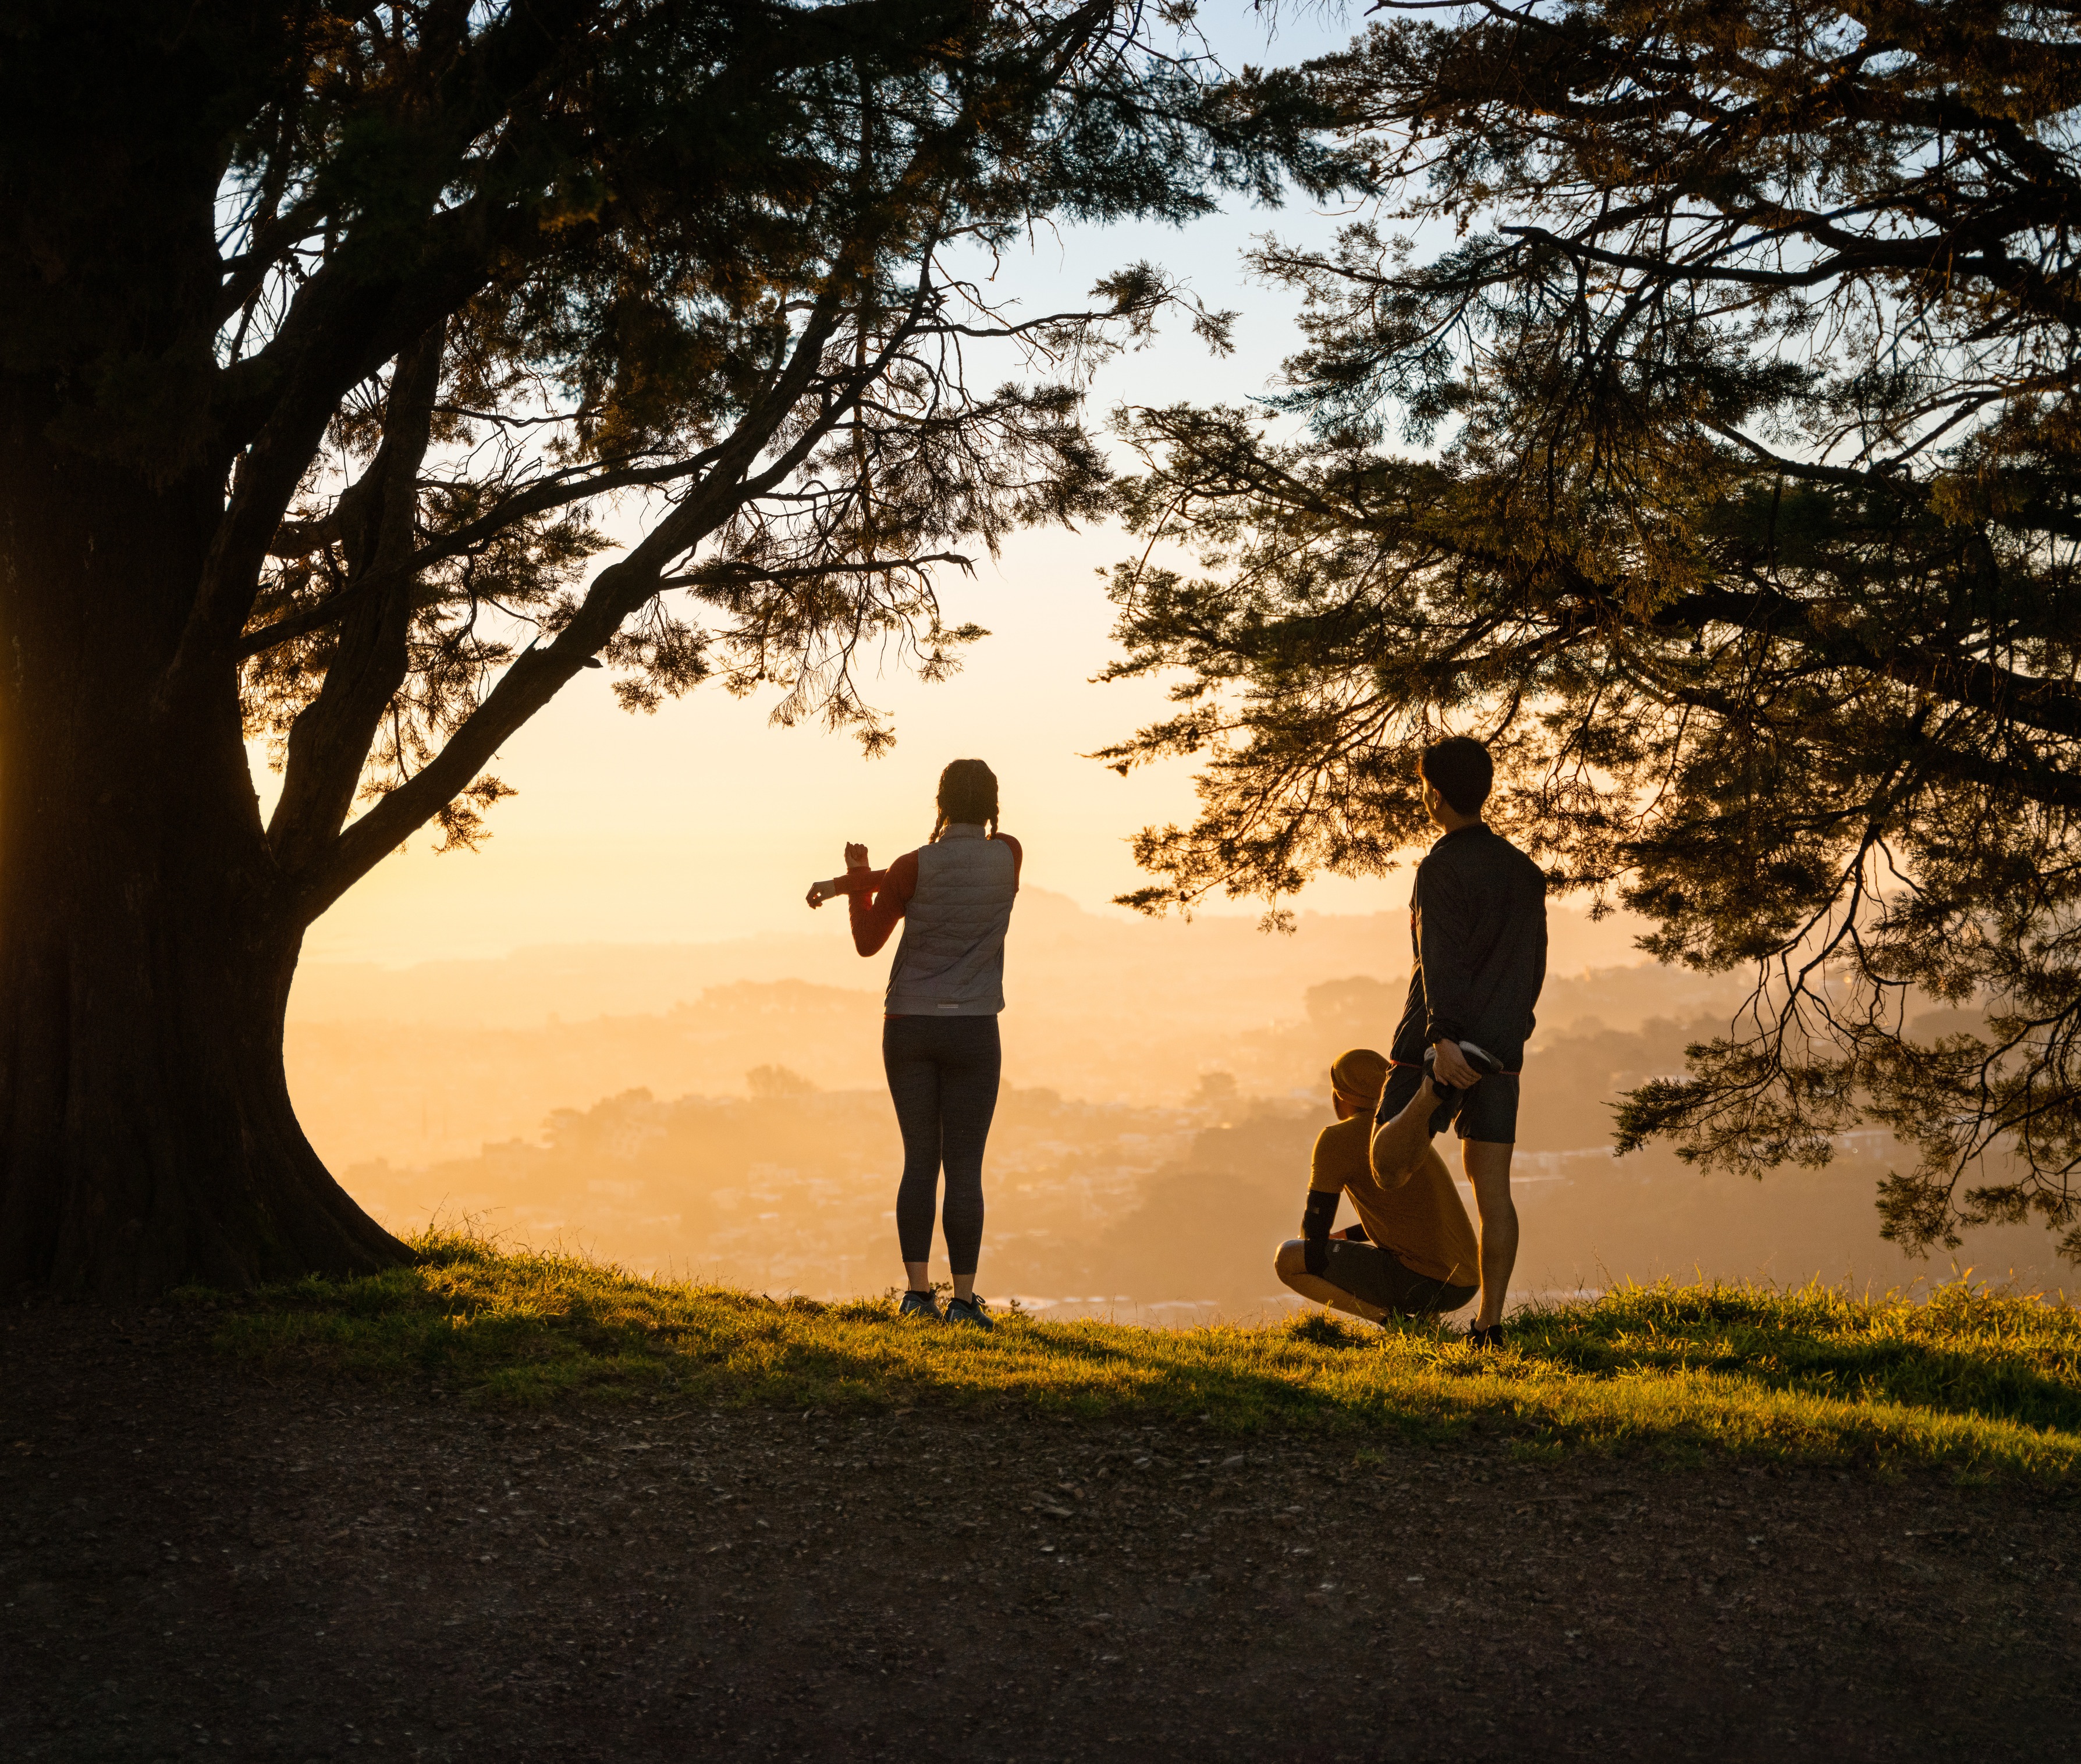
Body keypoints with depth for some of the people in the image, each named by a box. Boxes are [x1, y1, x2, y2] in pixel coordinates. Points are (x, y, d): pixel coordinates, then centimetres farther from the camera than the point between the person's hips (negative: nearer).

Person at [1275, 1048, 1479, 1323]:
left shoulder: (1337, 1139, -5)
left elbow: (1314, 1232, -3)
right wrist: (1340, 1237, 31)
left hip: (1420, 1283, -8)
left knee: (1287, 1259, -3)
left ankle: (1392, 1317, -8)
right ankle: (1426, 1316, 10)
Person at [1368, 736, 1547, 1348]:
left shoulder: (1442, 867, -8)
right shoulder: (1525, 871, 12)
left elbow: (1441, 957, -19)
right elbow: (1534, 964, 15)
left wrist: (1441, 1038, -28)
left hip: (1442, 1044, -6)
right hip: (1501, 1048, 6)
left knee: (1389, 1167, 2)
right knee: (1493, 1189, 5)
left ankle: (1432, 1094, -28)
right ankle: (1490, 1322, 1)